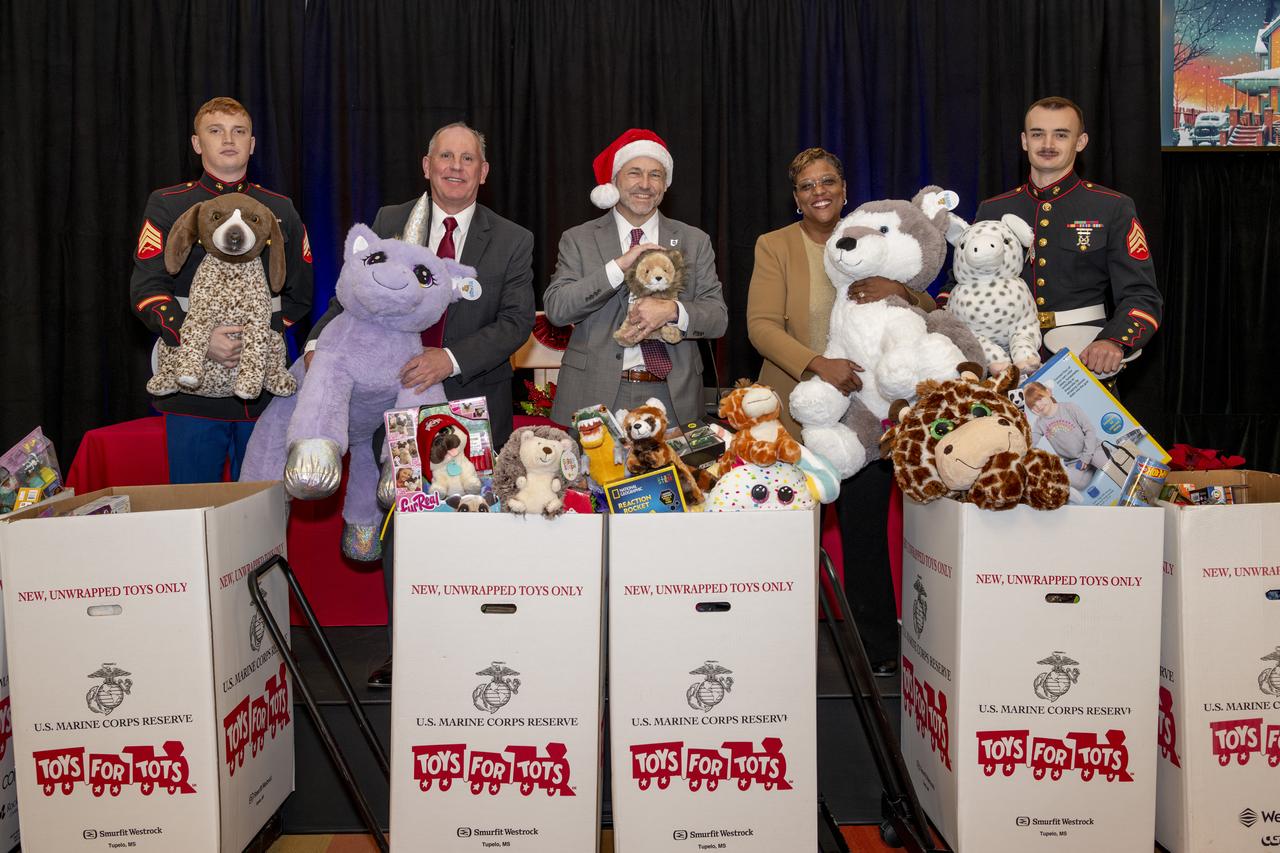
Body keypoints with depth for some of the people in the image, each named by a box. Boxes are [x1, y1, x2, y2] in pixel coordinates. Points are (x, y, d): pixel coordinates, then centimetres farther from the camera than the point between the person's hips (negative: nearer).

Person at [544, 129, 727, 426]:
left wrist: (673, 311, -18)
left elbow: (718, 318, 3)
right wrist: (619, 267, -16)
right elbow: (555, 309, -8)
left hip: (673, 398, 1)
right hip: (595, 396, -1)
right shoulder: (578, 240, 4)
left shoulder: (694, 241, 8)